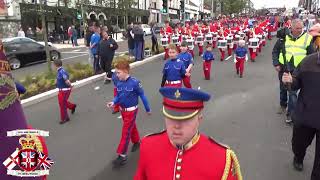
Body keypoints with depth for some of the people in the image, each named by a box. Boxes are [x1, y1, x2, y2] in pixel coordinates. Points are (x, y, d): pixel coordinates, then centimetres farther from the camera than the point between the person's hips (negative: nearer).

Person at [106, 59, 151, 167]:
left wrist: (148, 109, -4)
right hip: (123, 110, 6)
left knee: (125, 133, -4)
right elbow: (118, 96, 7)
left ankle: (122, 156, 4)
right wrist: (113, 102, -15)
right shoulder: (119, 84, -5)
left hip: (131, 111, -6)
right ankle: (137, 142, 49)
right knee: (132, 127, 24)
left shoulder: (134, 83, -22)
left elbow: (142, 96, -13)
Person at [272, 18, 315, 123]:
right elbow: (275, 51, 6)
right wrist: (276, 64, -3)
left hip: (297, 70, -2)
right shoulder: (284, 36, -1)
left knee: (293, 92, -2)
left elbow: (311, 55, 2)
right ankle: (283, 105, 40)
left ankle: (290, 114, 7)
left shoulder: (307, 38, -3)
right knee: (283, 89, 18)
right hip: (283, 68, 2)